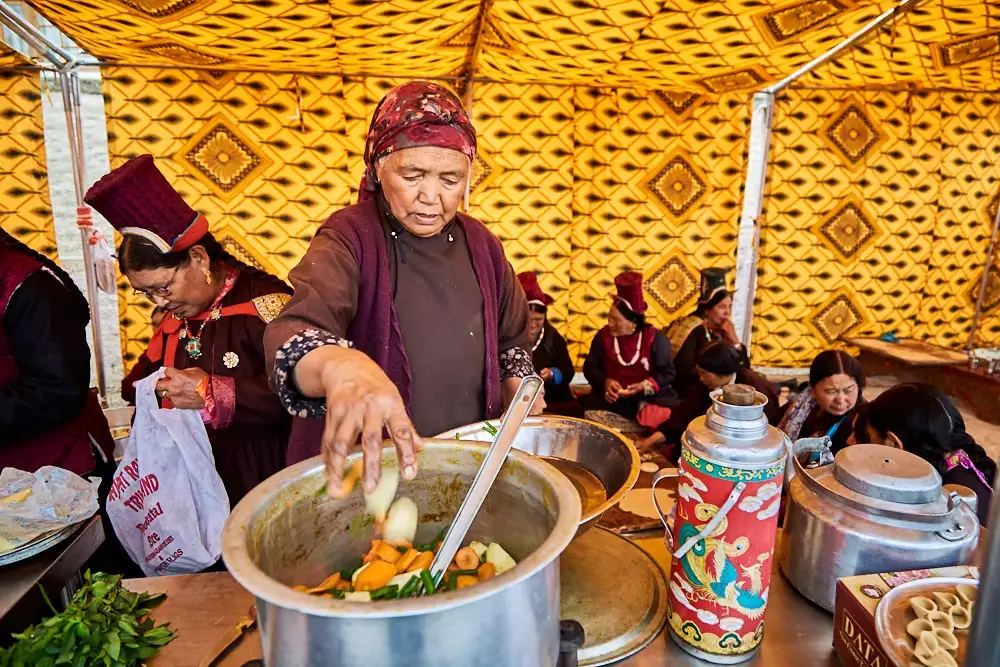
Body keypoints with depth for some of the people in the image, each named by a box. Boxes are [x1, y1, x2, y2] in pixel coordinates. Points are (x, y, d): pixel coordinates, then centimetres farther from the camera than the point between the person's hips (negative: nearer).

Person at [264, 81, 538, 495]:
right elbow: (294, 334, -33)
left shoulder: (480, 244, 0)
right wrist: (338, 365, -54)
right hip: (366, 473, -4)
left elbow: (512, 340, 14)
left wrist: (518, 384, -5)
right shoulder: (351, 240, -14)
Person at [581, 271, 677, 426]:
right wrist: (605, 381, -15)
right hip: (613, 396, 3)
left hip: (649, 396, -2)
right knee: (586, 409, -21)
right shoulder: (603, 336, -1)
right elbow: (590, 367, 4)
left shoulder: (655, 338, -7)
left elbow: (668, 373, -4)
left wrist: (643, 386, -19)